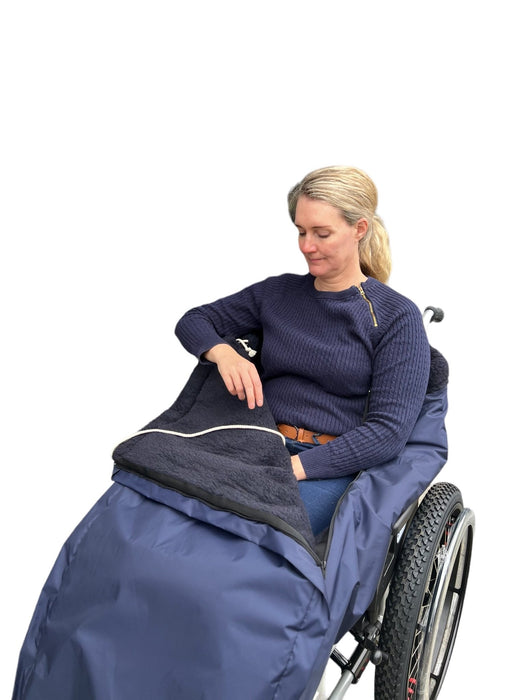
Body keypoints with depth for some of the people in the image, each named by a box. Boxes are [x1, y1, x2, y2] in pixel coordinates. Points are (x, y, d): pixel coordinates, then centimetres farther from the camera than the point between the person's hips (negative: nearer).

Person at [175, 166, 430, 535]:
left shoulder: (398, 317, 0)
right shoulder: (277, 293, 14)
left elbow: (389, 431, -8)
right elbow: (193, 321, 19)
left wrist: (296, 466, -18)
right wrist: (223, 353, -5)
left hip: (328, 469, -4)